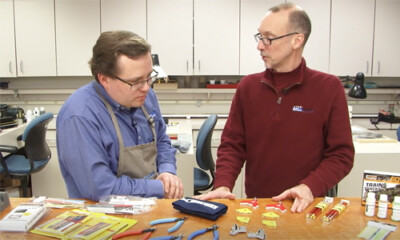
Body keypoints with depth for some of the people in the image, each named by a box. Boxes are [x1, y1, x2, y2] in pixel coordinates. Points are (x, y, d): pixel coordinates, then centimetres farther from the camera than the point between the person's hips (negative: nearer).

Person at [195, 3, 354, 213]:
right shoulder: (248, 86, 6)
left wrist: (310, 187, -17)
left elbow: (341, 154, -2)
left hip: (304, 206, -2)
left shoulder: (329, 88, -2)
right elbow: (232, 145, 6)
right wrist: (223, 185, -10)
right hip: (256, 204, 2)